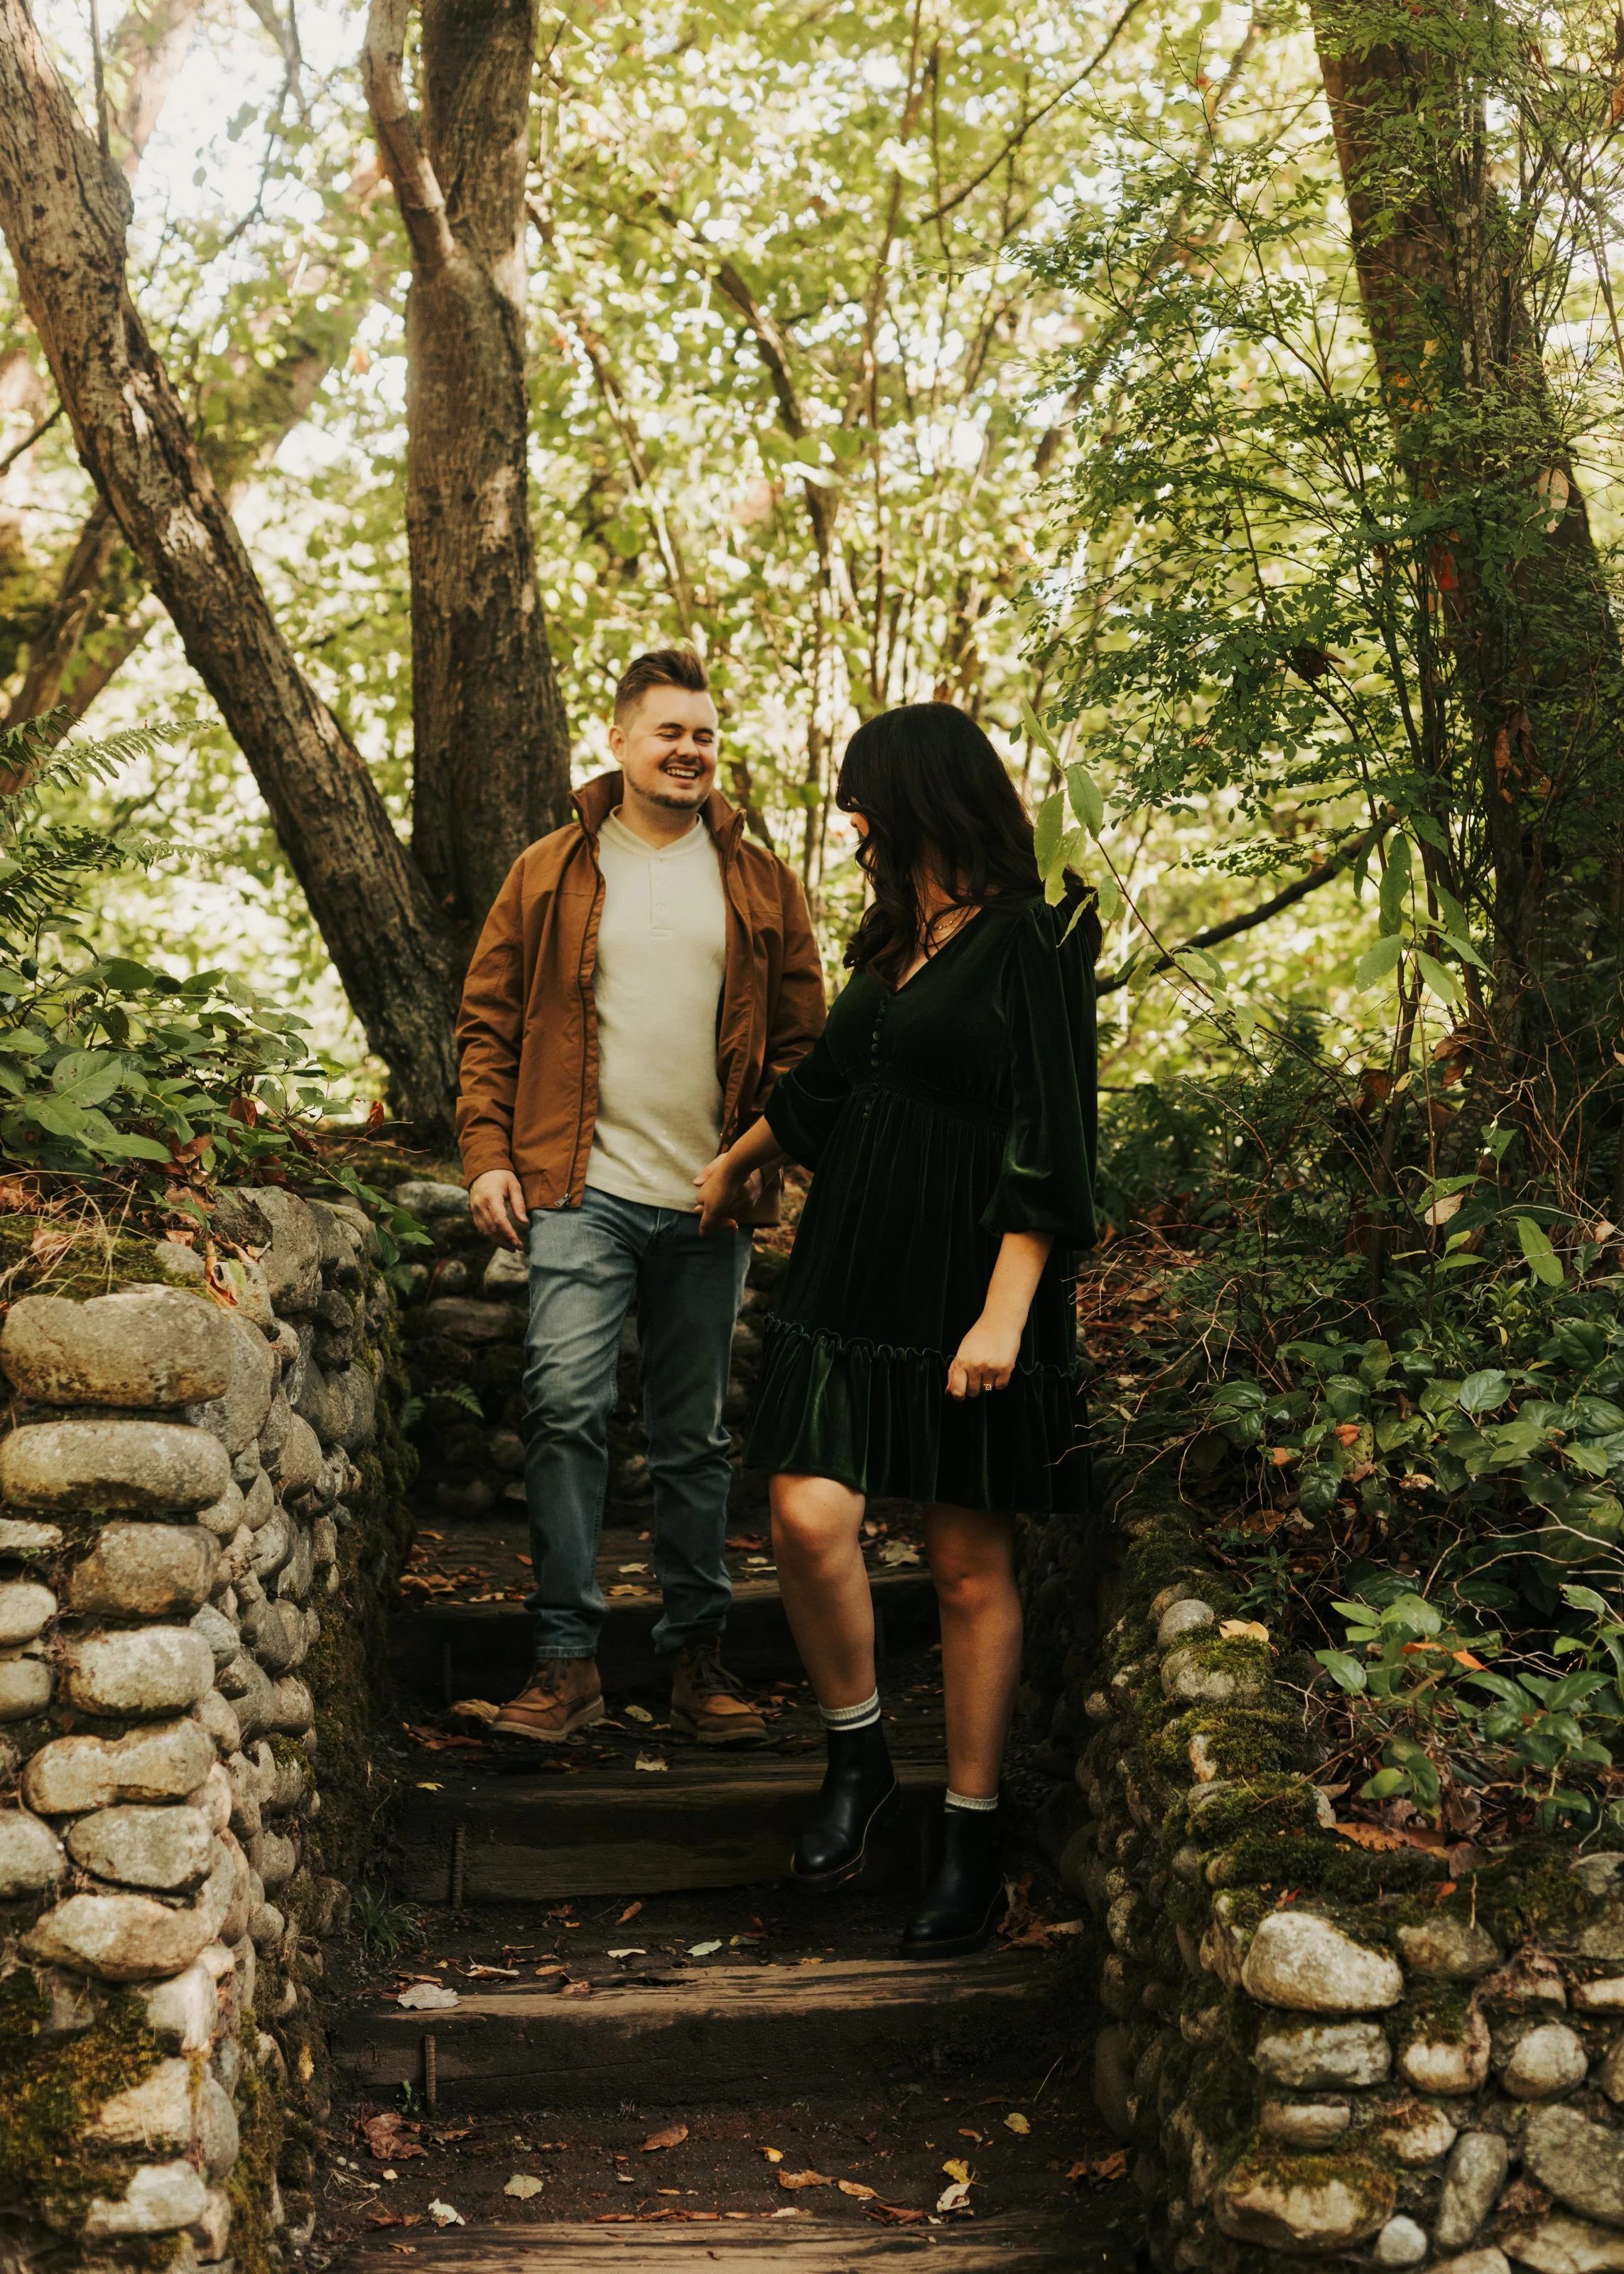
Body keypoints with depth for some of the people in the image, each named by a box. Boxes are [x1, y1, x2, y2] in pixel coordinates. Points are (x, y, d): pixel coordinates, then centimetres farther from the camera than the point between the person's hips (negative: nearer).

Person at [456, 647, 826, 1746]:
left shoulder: (760, 885, 10)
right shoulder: (551, 873, 7)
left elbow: (802, 1038, 10)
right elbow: (490, 1022, 7)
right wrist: (488, 1152, -3)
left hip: (710, 1202, 2)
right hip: (583, 1190, -2)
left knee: (698, 1436, 10)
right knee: (567, 1408, -13)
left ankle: (698, 1648, 20)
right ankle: (569, 1657, -4)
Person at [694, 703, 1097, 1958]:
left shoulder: (1030, 945, -9)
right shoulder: (897, 941, 15)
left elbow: (1050, 1145, -15)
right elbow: (827, 1083, 31)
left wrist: (1005, 1314, -22)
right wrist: (738, 1163, 45)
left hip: (966, 1290, -6)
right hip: (854, 1276, 6)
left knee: (972, 1564, 2)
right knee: (809, 1518, -8)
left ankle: (973, 1832, 15)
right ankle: (858, 1757, 14)